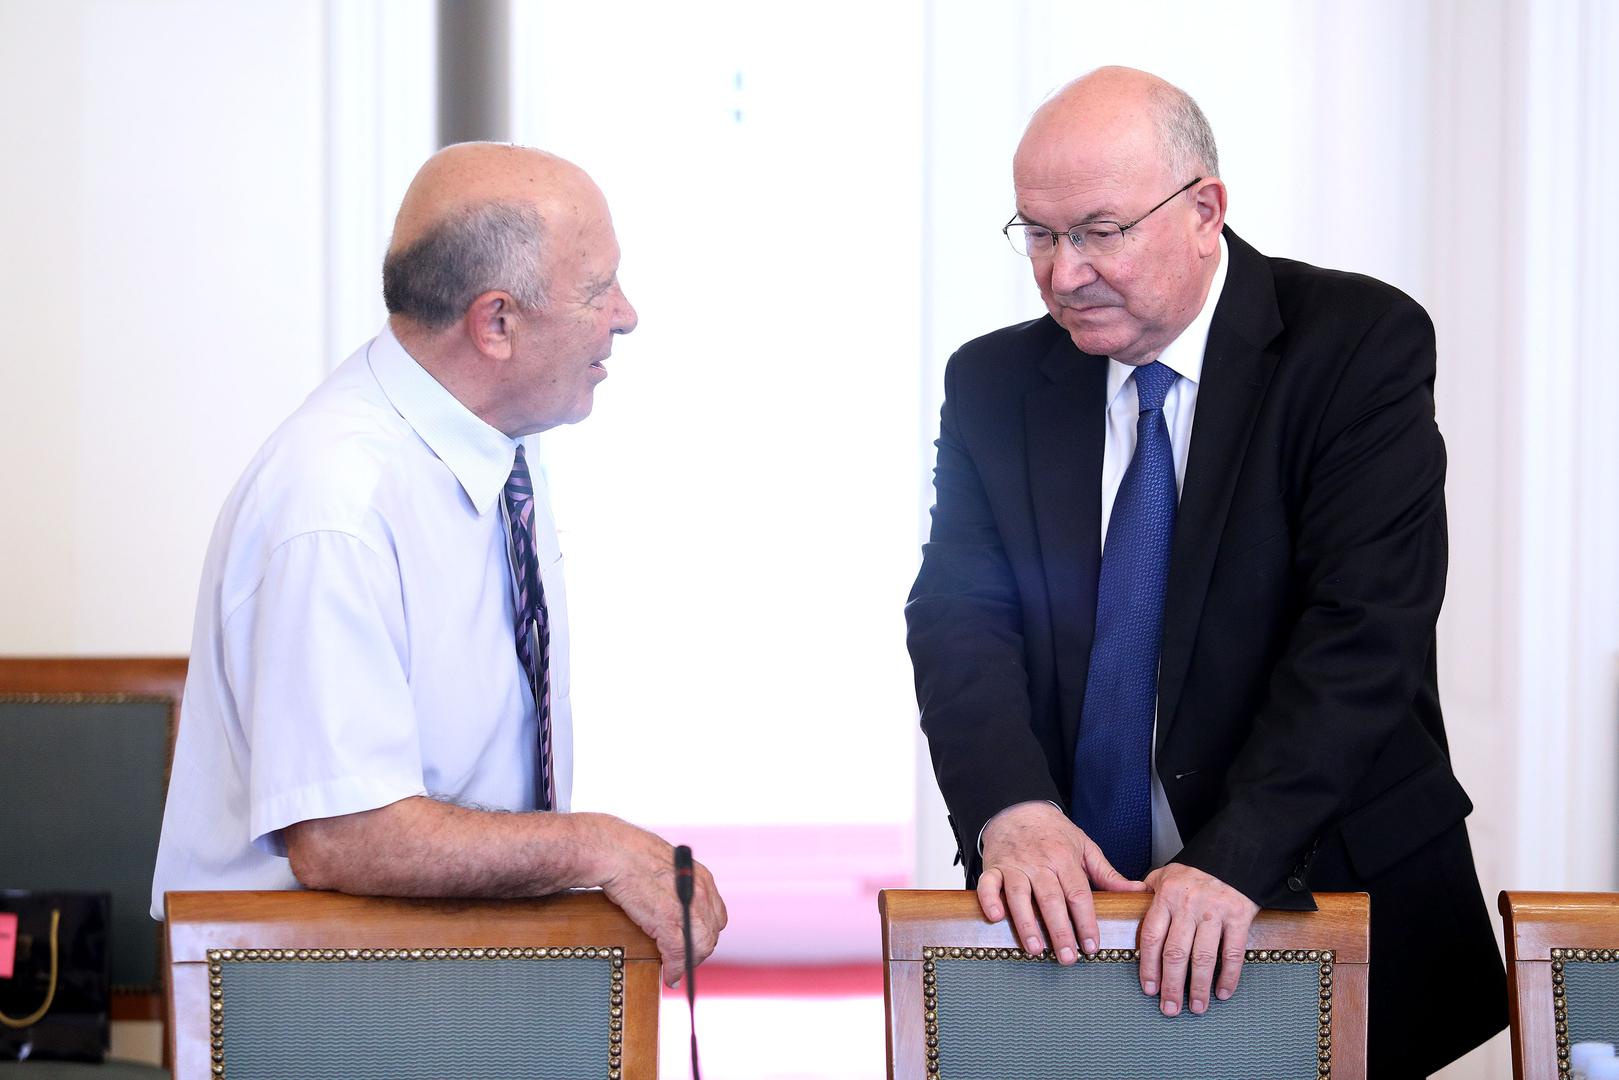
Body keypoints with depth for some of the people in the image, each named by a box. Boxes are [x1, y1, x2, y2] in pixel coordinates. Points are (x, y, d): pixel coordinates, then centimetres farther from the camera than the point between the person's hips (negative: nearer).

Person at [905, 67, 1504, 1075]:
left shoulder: (1360, 343, -9)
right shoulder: (994, 384, 4)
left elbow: (1366, 626, -17)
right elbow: (961, 613, -4)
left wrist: (1238, 857, -27)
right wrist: (1011, 807, -23)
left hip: (1328, 888, -2)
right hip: (1064, 913, 3)